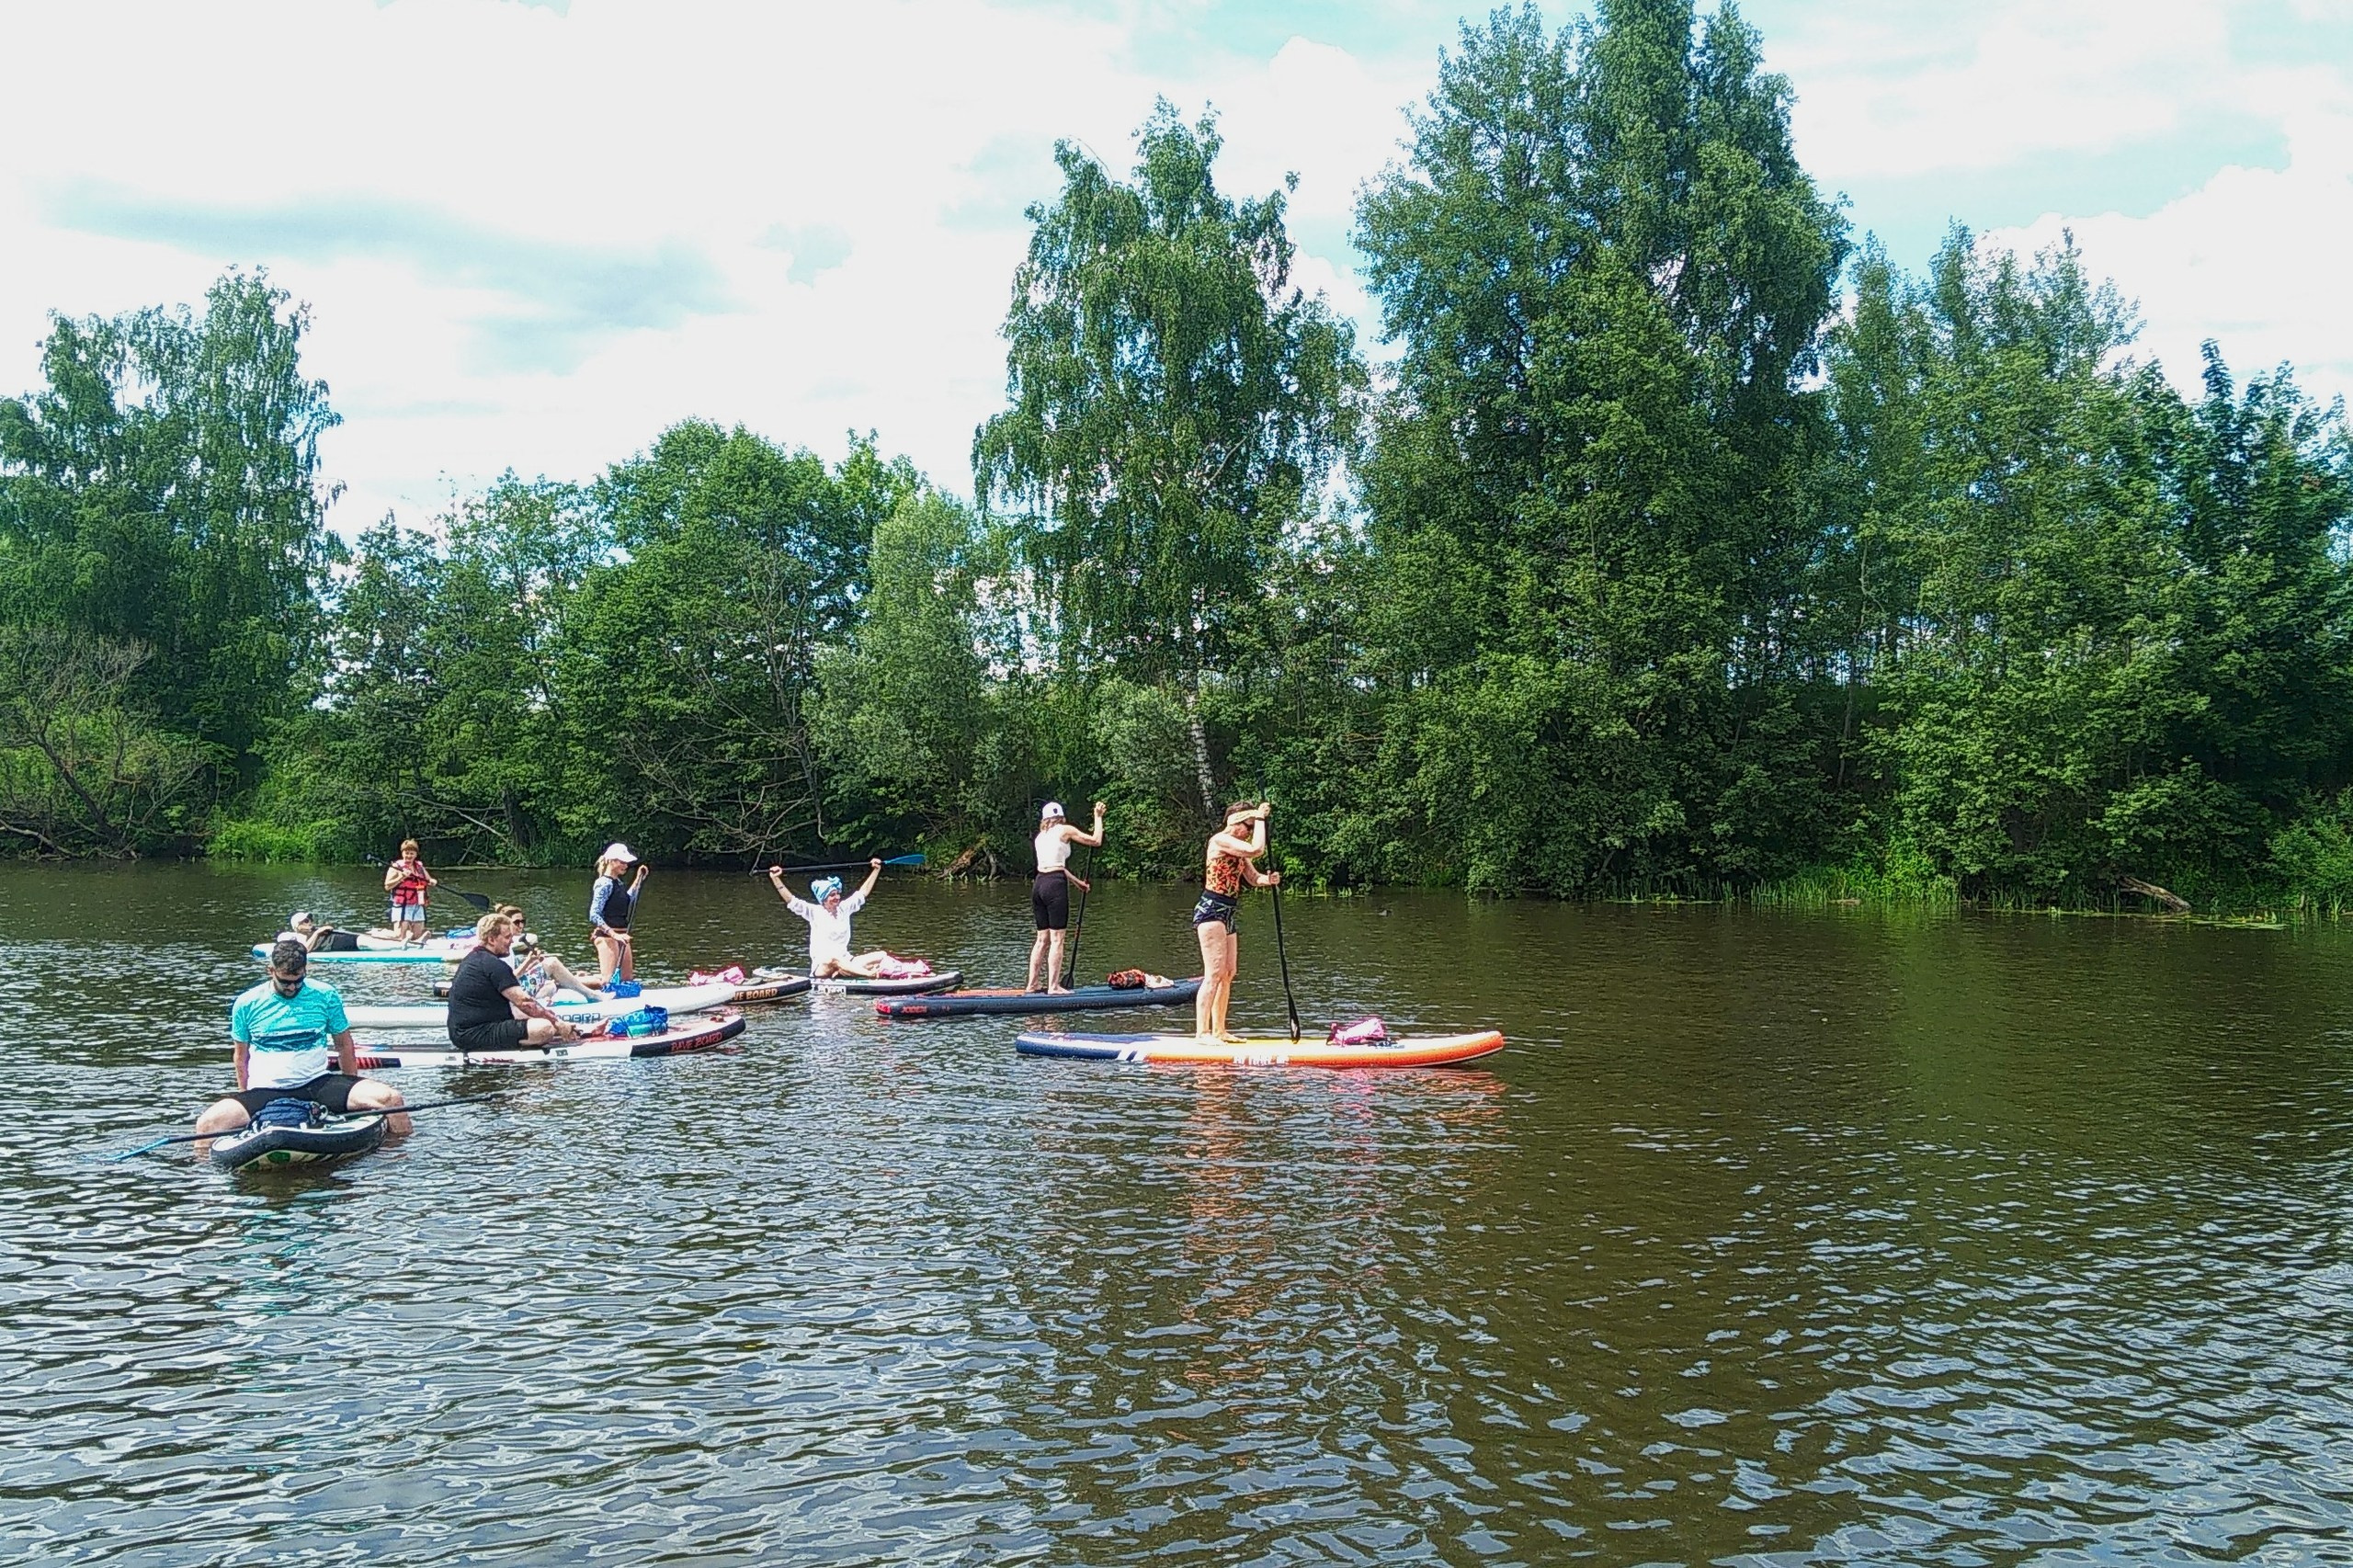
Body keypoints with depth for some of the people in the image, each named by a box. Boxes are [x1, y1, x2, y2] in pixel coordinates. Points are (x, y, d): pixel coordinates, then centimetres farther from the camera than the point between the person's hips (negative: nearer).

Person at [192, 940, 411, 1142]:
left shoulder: (326, 996, 4)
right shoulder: (247, 1004, 4)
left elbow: (343, 1044, 14)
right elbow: (242, 1055, 14)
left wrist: (353, 1094, 17)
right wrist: (246, 1105, 14)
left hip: (319, 1083, 1)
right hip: (265, 1092, -1)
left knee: (390, 1098, -21)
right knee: (208, 1123, -30)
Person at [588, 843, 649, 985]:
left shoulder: (617, 882, 12)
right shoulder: (605, 884, -15)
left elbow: (627, 900, 32)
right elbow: (594, 915, -21)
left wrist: (638, 880, 26)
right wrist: (614, 934, -25)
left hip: (619, 936, 10)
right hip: (606, 936, -10)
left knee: (627, 978, 13)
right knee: (608, 980, -16)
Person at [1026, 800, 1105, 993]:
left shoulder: (1040, 837, 20)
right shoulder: (1065, 830, 2)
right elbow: (1096, 841, 5)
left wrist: (1076, 881, 34)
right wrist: (1098, 817, 16)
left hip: (1038, 885, 7)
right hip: (1055, 885, -7)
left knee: (1042, 937, 12)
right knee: (1056, 938, -5)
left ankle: (1031, 985, 13)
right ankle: (1053, 987, -7)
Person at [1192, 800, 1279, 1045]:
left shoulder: (1237, 849, 18)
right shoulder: (1220, 840, -12)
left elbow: (1253, 878, 19)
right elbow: (1257, 850, -23)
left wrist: (1269, 879, -4)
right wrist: (1260, 818, -11)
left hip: (1226, 914, 10)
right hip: (1211, 911, -10)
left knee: (1228, 973, 9)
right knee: (1214, 973, -14)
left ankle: (1218, 1031, 14)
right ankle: (1202, 1033, -16)